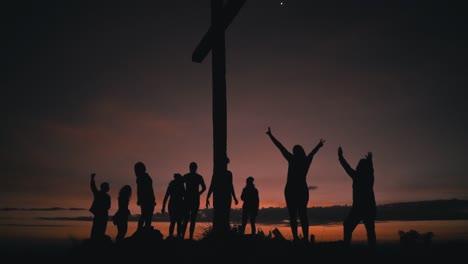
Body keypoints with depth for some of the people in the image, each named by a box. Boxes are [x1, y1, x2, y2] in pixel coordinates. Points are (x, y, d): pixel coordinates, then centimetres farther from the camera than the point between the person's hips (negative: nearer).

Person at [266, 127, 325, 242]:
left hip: (291, 190, -4)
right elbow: (313, 152, 24)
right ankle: (306, 238, 4)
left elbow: (280, 147, -3)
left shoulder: (292, 159, -7)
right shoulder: (307, 160, 3)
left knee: (292, 215, -2)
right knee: (303, 214, 11)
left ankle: (296, 238, -12)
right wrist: (319, 146, 45)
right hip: (302, 190, 4)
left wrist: (270, 135, 4)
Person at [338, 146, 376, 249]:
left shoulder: (357, 176, -7)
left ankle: (346, 245, -6)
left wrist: (340, 156, 19)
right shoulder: (370, 176, 5)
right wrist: (370, 160, 46)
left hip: (358, 207, -4)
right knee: (370, 230, 12)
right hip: (370, 207, 4)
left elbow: (346, 167, 6)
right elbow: (370, 168, 27)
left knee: (347, 226, 6)